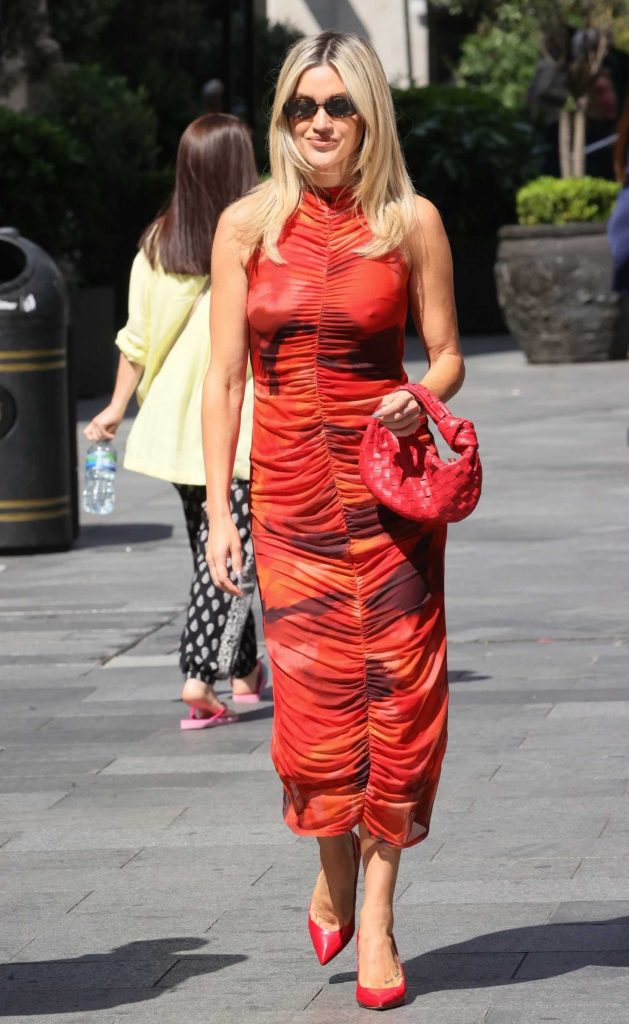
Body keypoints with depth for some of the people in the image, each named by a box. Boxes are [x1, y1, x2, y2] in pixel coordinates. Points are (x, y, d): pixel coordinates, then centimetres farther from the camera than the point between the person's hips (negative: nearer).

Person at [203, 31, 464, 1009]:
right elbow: (225, 375, 4)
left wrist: (421, 399, -16)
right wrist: (219, 510, -1)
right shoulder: (249, 224, 3)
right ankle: (333, 875, 23)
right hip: (291, 488, 0)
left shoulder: (410, 221, 1)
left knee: (397, 692, -2)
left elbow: (446, 356, 7)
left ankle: (376, 917, 9)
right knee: (314, 697, -4)